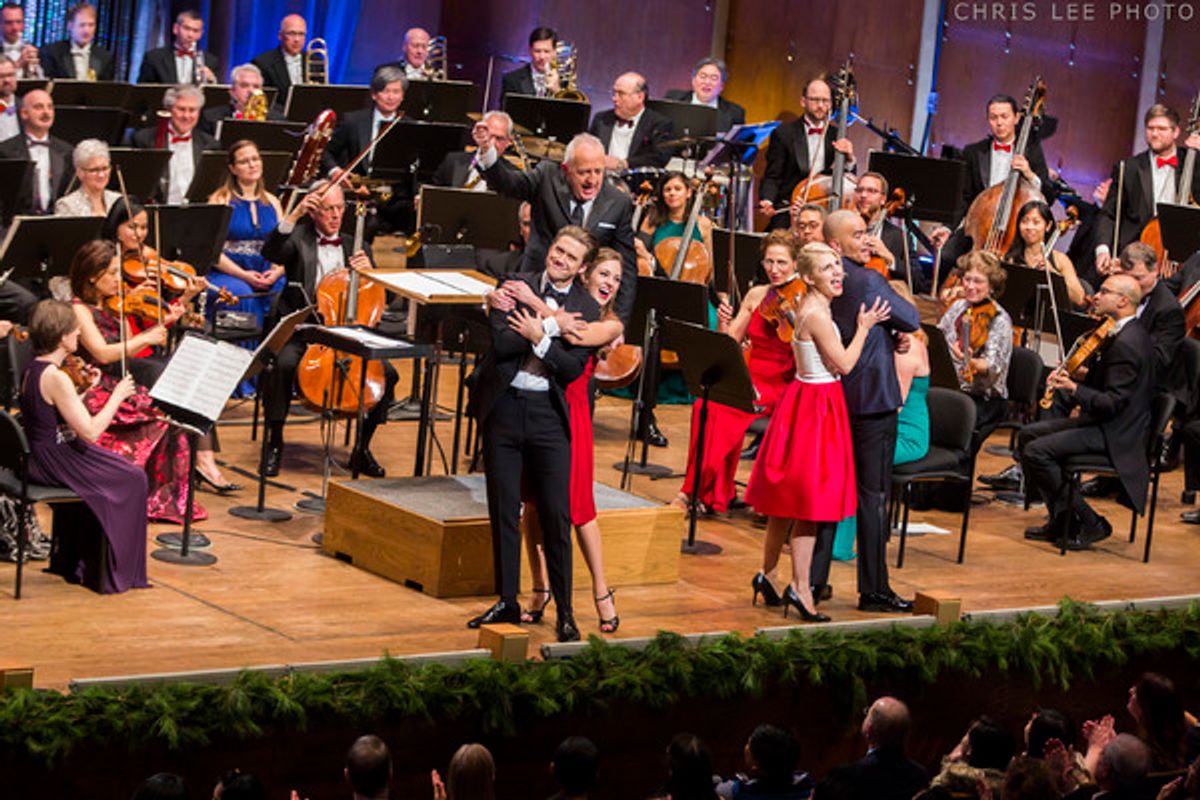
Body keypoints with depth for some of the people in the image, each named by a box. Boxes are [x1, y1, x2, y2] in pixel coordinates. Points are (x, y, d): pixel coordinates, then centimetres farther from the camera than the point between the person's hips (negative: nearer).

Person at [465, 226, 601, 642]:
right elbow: (501, 343, -11)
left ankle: (564, 611, 7)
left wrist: (538, 339, -16)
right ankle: (507, 602, 18)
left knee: (557, 516, -2)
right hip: (503, 407, 1)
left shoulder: (586, 308, 2)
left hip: (549, 414, -1)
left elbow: (573, 368, -7)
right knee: (503, 511, 7)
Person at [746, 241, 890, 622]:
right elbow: (844, 363, -18)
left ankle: (767, 574, 24)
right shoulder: (816, 315, -20)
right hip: (815, 407, -10)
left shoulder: (813, 309, 10)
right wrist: (864, 327, -7)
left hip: (814, 404, 10)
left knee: (788, 502, 16)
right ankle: (799, 587, -5)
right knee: (809, 501, -7)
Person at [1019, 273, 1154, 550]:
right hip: (1102, 422, 11)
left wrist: (1074, 388, -36)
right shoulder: (1125, 333, 11)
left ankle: (1090, 524, -10)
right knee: (1028, 435, 12)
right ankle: (1060, 520, 11)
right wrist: (1080, 373, 6)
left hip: (1116, 434, -11)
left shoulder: (1127, 344, -22)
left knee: (1037, 451, -19)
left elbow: (1113, 403, -26)